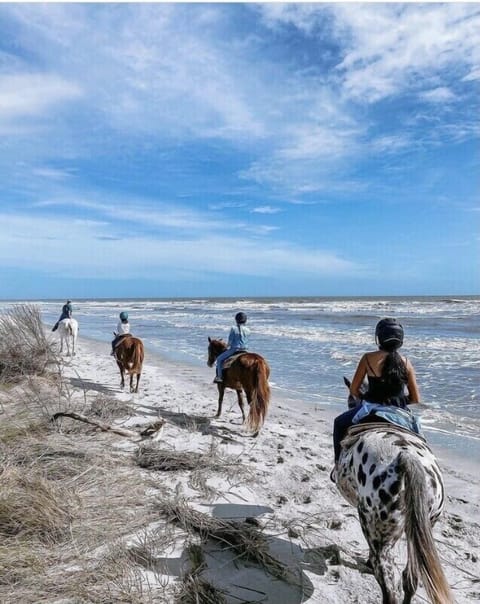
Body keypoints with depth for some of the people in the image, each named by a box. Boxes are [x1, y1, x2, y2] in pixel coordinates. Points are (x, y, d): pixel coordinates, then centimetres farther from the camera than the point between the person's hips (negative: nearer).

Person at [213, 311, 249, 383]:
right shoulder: (247, 330, 1)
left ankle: (219, 377, 2)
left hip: (234, 349, -5)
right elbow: (246, 341, 10)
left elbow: (230, 340, -6)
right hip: (244, 350, 5)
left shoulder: (234, 328, -11)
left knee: (219, 359, 9)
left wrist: (229, 345, 14)